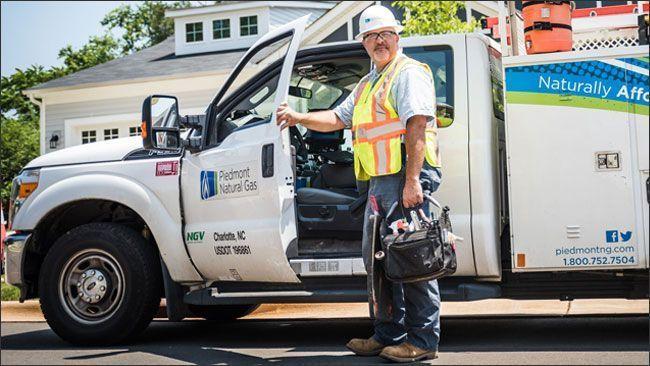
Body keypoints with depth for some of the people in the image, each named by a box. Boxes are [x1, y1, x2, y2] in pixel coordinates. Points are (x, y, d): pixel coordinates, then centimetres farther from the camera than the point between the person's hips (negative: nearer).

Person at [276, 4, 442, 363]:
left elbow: (417, 126, -17)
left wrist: (412, 180, -25)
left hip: (406, 176, -10)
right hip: (379, 181, 10)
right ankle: (389, 334, 24)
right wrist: (299, 118, 15)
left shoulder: (409, 73, -6)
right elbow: (337, 118, 31)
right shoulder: (367, 84, 24)